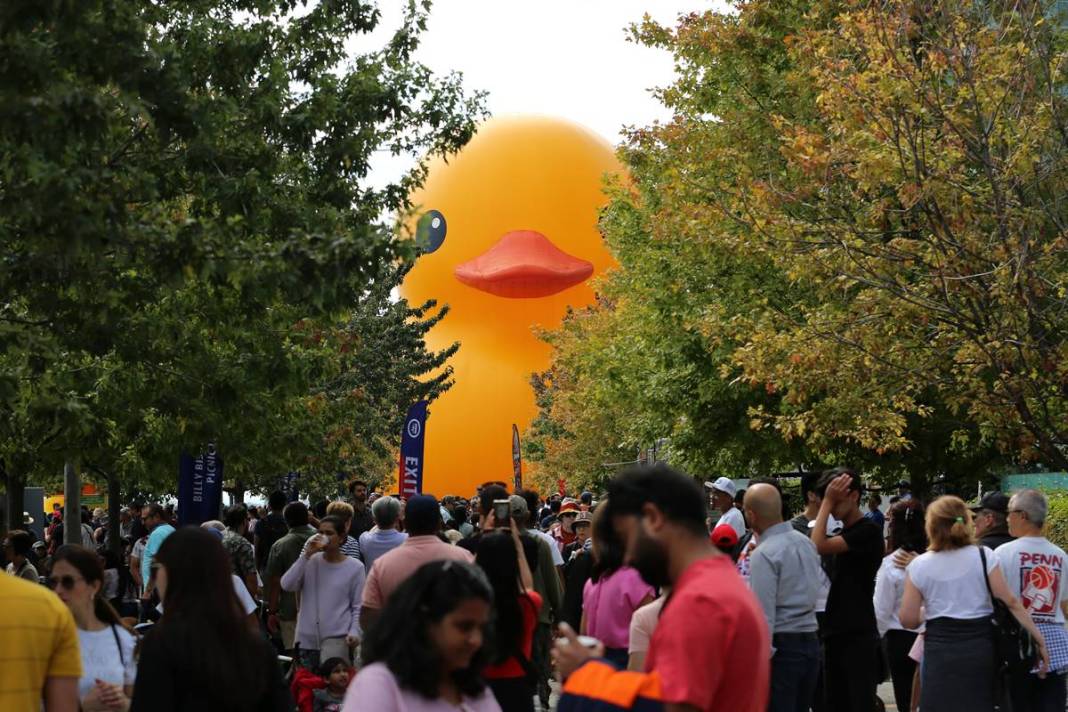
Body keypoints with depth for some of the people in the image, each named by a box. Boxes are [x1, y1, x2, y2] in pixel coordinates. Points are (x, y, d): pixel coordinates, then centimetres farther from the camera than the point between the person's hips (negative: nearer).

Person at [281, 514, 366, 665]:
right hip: (307, 637, 4)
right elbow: (287, 585, -6)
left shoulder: (355, 567, 2)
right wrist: (306, 555, -10)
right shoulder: (311, 561, 7)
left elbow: (358, 606, 3)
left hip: (337, 638, -3)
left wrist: (354, 632, -11)